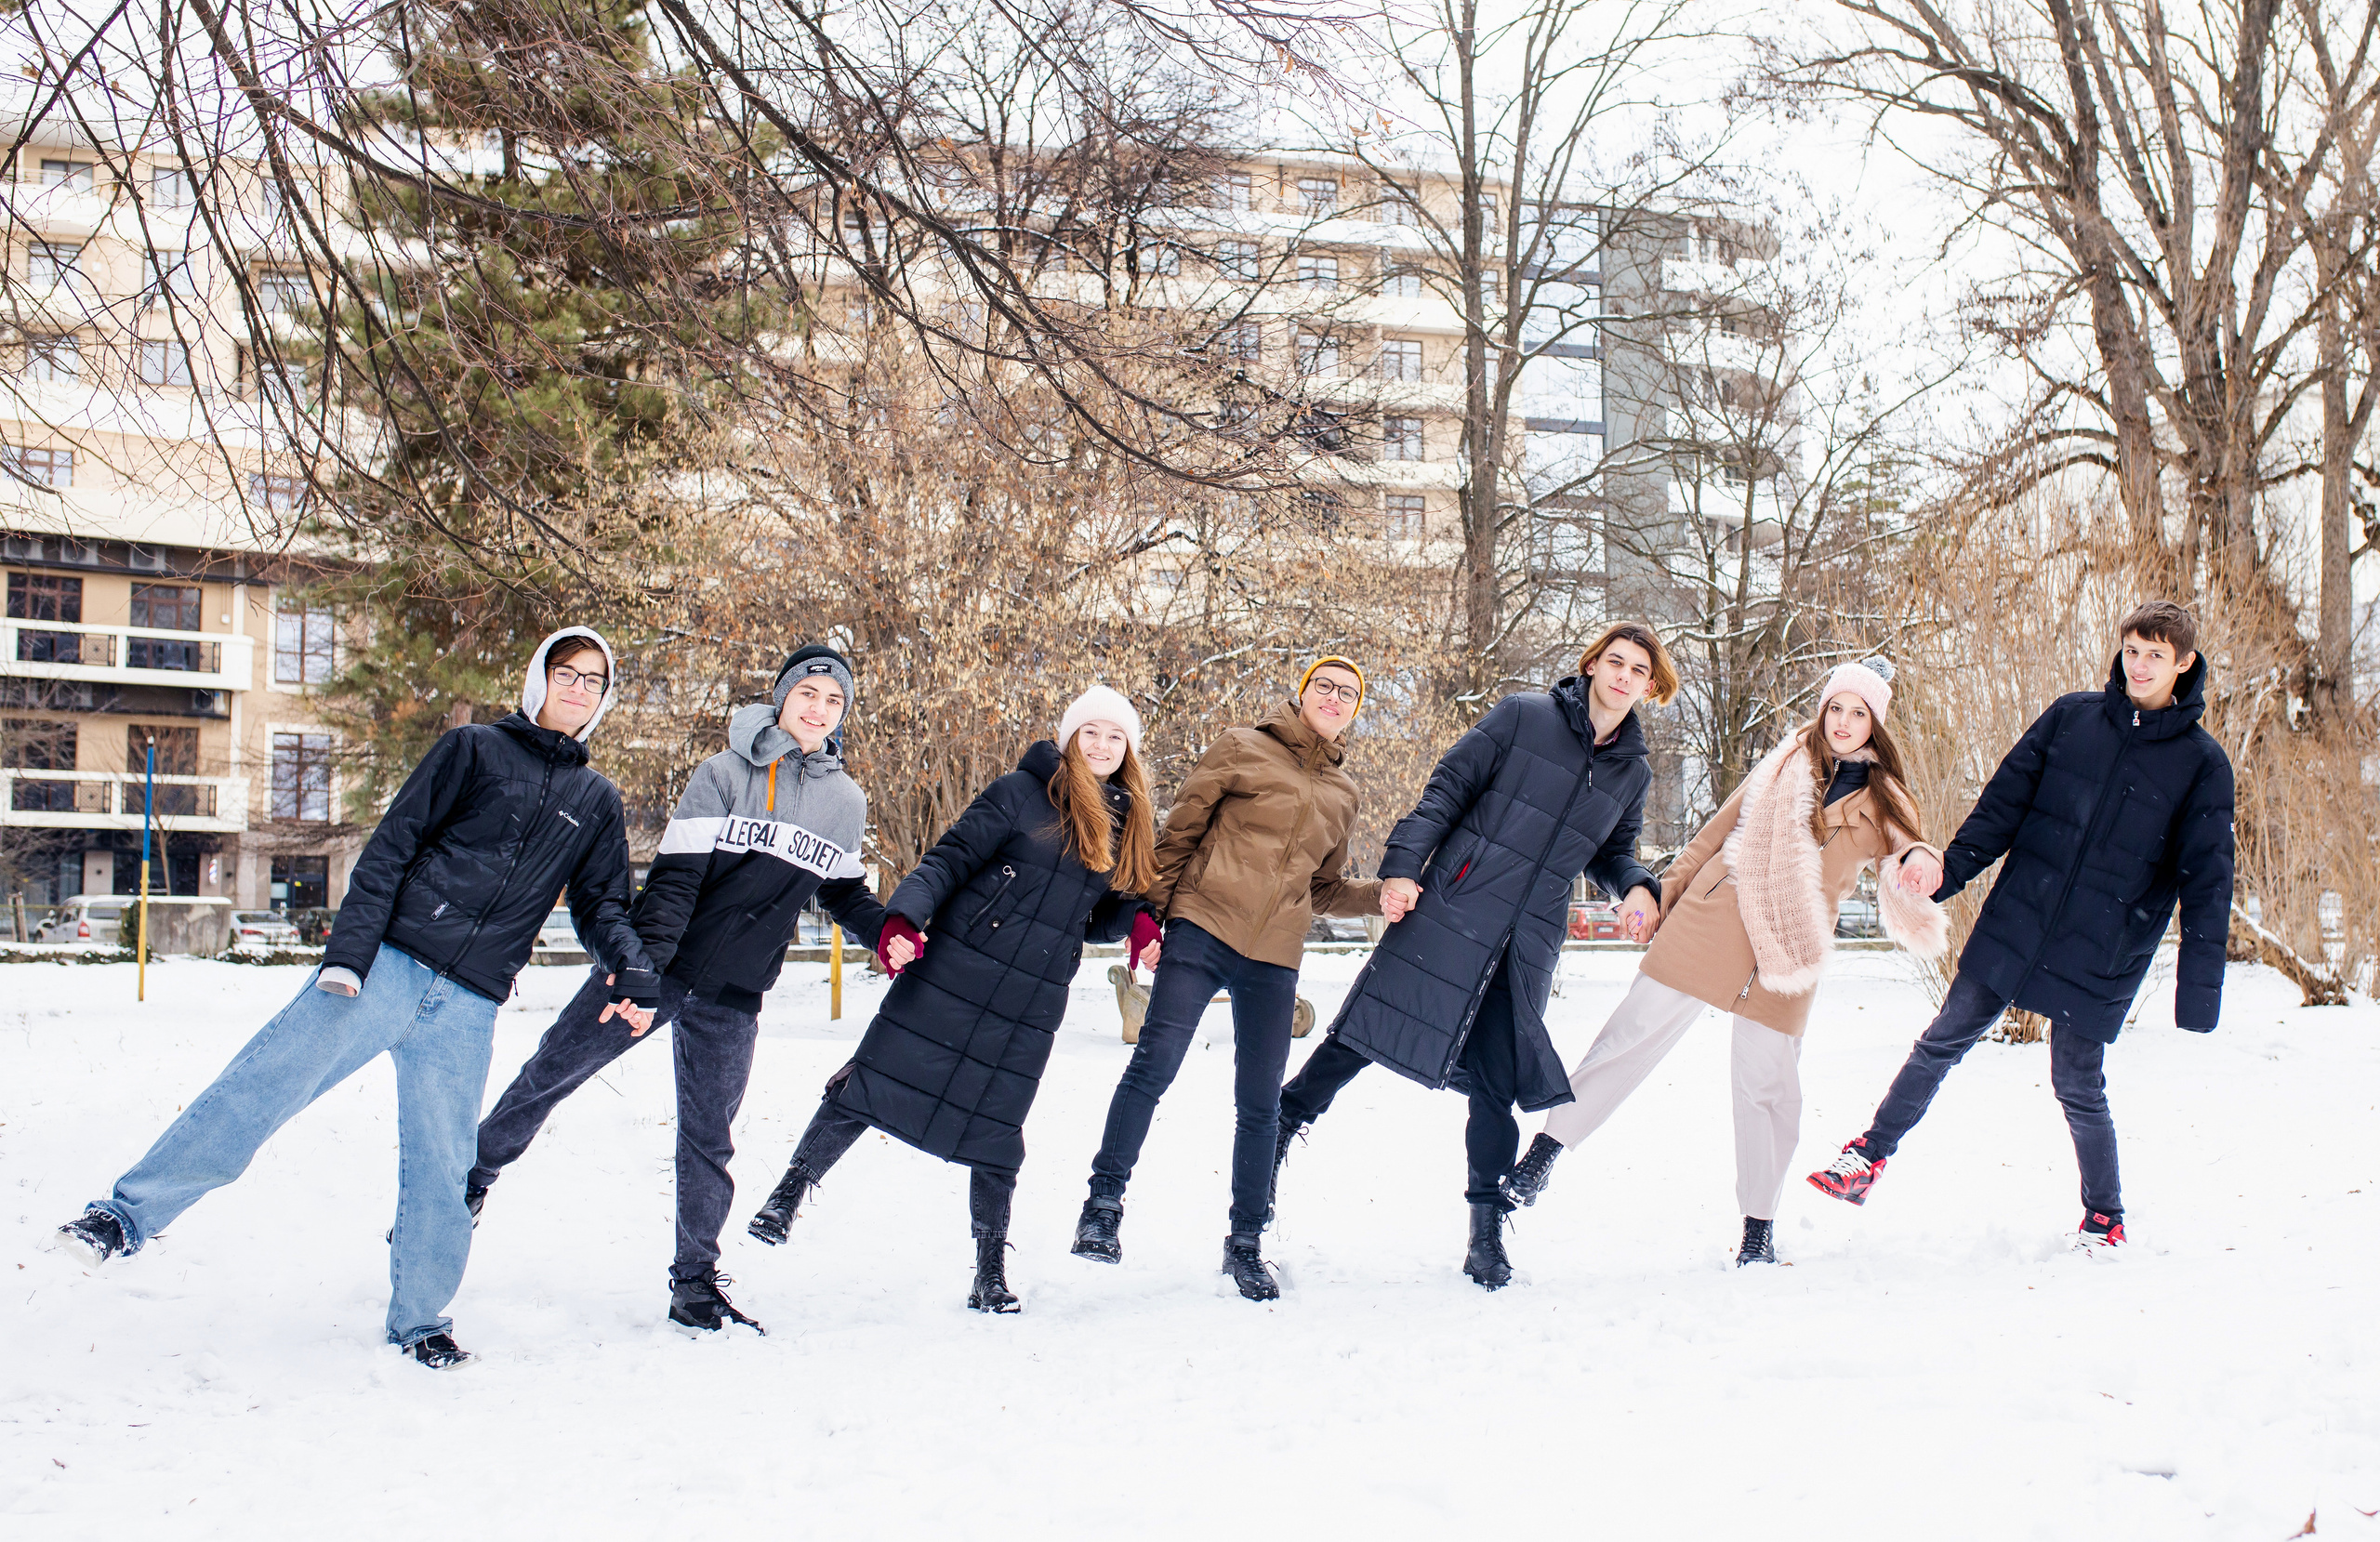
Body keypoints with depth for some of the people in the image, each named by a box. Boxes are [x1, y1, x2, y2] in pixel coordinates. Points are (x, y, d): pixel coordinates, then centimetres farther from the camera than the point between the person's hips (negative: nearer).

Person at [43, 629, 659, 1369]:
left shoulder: (597, 801, 16)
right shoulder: (474, 749, 6)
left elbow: (602, 905, 17)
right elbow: (390, 848, 1)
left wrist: (636, 972, -4)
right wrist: (347, 952, -10)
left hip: (467, 1008, 2)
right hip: (386, 968, -2)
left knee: (444, 1169, 3)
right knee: (261, 1085, -12)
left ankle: (420, 1320, 19)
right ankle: (126, 1217, -4)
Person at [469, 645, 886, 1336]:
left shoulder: (846, 802, 6)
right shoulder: (724, 774, -6)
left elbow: (845, 893, 19)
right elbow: (674, 876, -12)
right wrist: (641, 962, -23)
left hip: (732, 996, 2)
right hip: (654, 968, -2)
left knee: (708, 1137, 6)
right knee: (550, 1072, 5)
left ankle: (695, 1282, 16)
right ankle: (471, 1177, 28)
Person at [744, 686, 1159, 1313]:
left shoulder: (1131, 823, 13)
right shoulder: (1021, 793, -3)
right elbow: (949, 859, -7)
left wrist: (1137, 920, -2)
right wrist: (903, 919, -22)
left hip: (1031, 1003, 3)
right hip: (953, 974, -3)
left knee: (996, 1130, 5)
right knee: (872, 1085, -3)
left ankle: (991, 1273, 17)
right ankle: (791, 1193, 14)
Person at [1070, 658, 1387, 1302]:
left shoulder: (1343, 794, 17)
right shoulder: (1242, 749, 3)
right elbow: (1179, 831, 3)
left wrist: (1381, 895, 4)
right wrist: (1151, 911, -3)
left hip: (1274, 959, 4)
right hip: (1202, 929, -4)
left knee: (1260, 1104, 6)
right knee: (1154, 1063, -16)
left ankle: (1245, 1242, 18)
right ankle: (1104, 1202, -5)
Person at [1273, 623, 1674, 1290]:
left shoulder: (1633, 773, 13)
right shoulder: (1522, 716, -1)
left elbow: (1612, 852, 25)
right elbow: (1447, 790, -2)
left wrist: (1636, 886, 3)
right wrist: (1402, 865, -11)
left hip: (1527, 945, 3)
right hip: (1448, 910, -3)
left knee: (1499, 1084, 3)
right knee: (1366, 1032, -3)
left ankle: (1487, 1229, 14)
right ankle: (1288, 1120, 20)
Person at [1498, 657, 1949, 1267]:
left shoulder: (1883, 803, 9)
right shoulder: (1784, 766, 10)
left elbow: (1904, 886, 4)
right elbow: (1717, 831, 16)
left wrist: (1917, 863, -20)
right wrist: (1666, 893, 14)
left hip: (1786, 958, 0)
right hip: (1708, 928, 0)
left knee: (1767, 1085, 1)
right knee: (1633, 1036, -4)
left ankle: (1759, 1226, 17)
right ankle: (1544, 1153, 5)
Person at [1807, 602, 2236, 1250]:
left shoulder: (2203, 763, -3)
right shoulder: (2070, 717, 2)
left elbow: (2206, 881, -3)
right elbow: (2004, 803, 6)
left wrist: (2199, 989, -7)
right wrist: (1949, 870, -4)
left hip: (2100, 957, -2)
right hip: (2013, 927, 3)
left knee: (2078, 1086, 3)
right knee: (1941, 1044, 6)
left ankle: (2104, 1218, 24)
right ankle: (1868, 1157, 20)